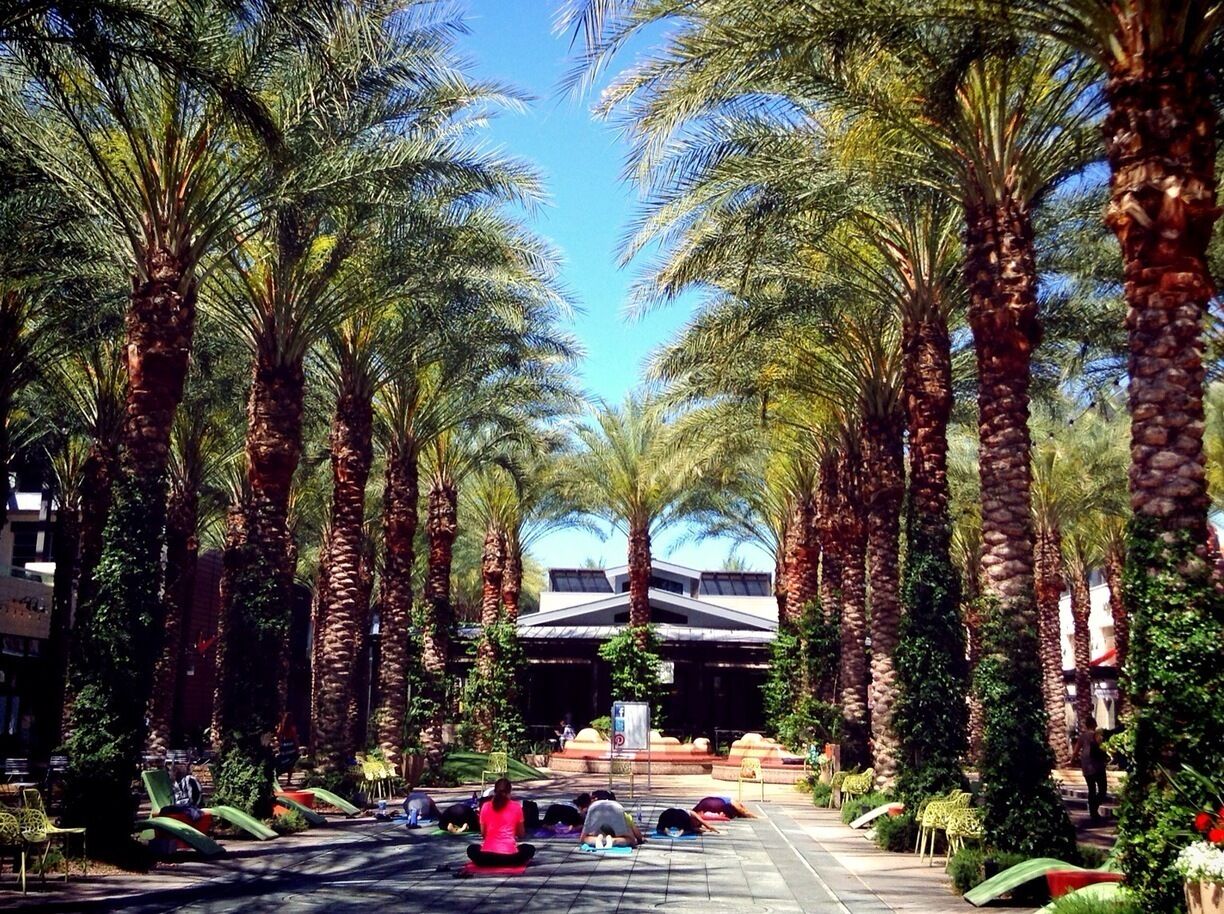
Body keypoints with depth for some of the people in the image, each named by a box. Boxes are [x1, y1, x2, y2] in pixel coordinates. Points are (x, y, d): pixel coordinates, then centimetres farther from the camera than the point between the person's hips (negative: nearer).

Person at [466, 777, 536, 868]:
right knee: (530, 848, 28)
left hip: (487, 855, 1)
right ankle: (508, 862, 11)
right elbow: (521, 834, 13)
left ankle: (490, 862, 13)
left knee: (471, 849, 33)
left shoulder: (486, 807, 6)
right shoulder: (516, 806, 3)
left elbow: (483, 834, 14)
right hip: (509, 855, -1)